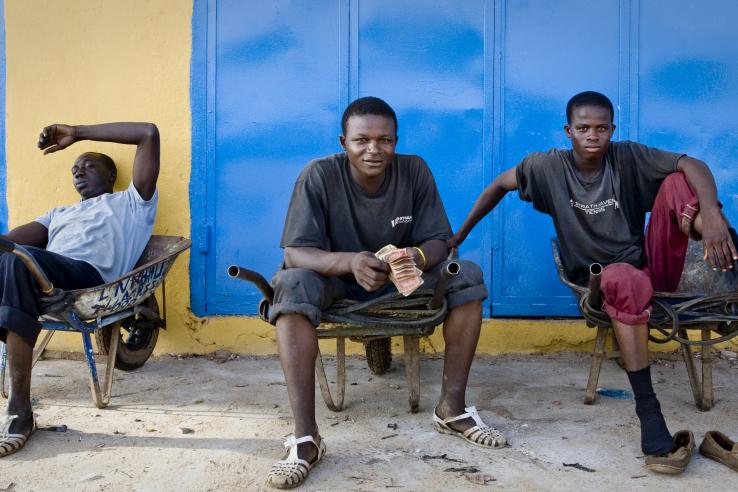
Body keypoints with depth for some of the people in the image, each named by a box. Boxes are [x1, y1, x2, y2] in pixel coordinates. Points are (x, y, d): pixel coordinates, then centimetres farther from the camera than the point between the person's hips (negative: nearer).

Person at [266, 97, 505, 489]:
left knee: (467, 276, -18)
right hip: (334, 280, -3)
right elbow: (295, 253, -26)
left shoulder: (414, 171, -12)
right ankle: (305, 437, -37)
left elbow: (439, 241, -11)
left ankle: (452, 409, -10)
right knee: (292, 285, -35)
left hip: (401, 280, 3)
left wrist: (418, 257, -37)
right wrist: (351, 261, -47)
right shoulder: (319, 176, -21)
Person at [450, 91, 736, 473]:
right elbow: (499, 186, 8)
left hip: (652, 265, 2)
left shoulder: (628, 157, -7)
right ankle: (647, 409, -45)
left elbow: (693, 165, -20)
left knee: (677, 182, -19)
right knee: (626, 279, -42)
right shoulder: (549, 166, -4)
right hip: (602, 280, -2)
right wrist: (459, 235, 6)